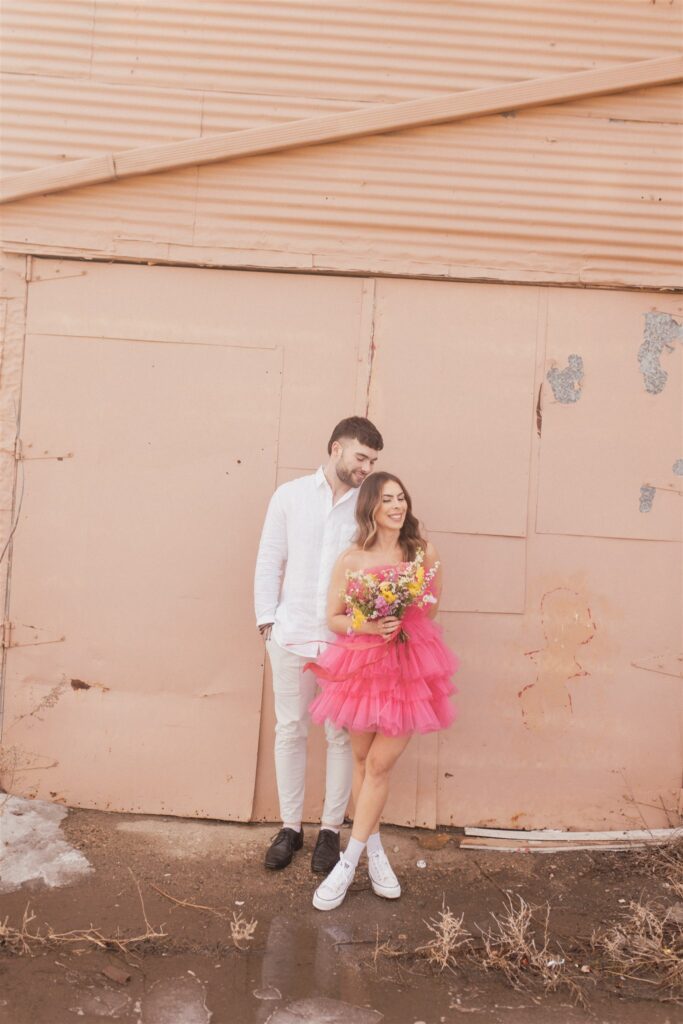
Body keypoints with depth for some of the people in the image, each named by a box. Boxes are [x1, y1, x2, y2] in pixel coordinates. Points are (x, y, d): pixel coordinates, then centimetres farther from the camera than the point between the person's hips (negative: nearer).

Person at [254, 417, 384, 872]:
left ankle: (331, 829, 24)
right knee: (290, 731, 10)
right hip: (292, 634, 1)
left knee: (342, 735, 8)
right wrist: (268, 619, 0)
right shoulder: (290, 495, 2)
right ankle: (290, 825, 26)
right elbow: (269, 562, 5)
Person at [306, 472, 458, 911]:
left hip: (411, 666, 0)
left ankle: (349, 863, 12)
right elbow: (334, 619, -1)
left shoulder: (424, 553, 0)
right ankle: (375, 849, 30)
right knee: (363, 759, 11)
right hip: (362, 665, 0)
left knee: (380, 765, 1)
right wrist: (369, 625, -19)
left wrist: (404, 621, -9)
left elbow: (431, 609, 10)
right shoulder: (350, 560, -3)